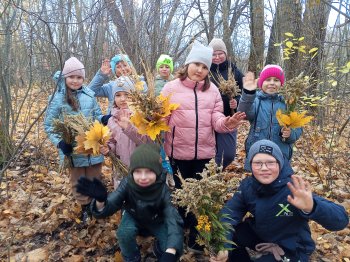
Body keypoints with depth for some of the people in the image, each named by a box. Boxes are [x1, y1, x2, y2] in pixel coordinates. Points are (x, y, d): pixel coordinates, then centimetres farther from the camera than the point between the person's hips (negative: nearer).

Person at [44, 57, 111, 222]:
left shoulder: (89, 95, -4)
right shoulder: (57, 98, -9)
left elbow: (97, 116, 7)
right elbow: (49, 125, -4)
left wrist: (105, 119, -16)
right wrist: (59, 142, -18)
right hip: (73, 150, -1)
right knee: (78, 182, 17)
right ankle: (84, 208, 39)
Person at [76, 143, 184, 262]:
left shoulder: (163, 190, -34)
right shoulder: (127, 184, -31)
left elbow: (173, 219, -42)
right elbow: (108, 208, -36)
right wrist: (100, 199, -62)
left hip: (157, 222, -1)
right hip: (133, 217, 1)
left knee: (175, 247, -21)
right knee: (124, 233, -30)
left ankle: (159, 249, 15)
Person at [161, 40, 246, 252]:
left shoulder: (212, 89, 7)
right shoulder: (171, 87, -2)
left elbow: (216, 118, 2)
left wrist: (227, 123, -18)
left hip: (205, 152, 3)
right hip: (179, 151, -2)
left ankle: (196, 237, 31)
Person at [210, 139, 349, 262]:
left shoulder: (294, 190, -30)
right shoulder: (248, 185, -16)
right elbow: (229, 213, -21)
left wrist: (311, 208, -57)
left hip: (291, 250, -4)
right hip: (260, 236, 5)